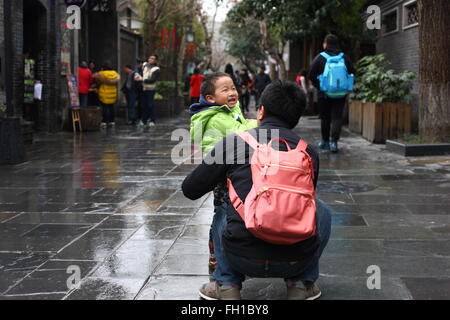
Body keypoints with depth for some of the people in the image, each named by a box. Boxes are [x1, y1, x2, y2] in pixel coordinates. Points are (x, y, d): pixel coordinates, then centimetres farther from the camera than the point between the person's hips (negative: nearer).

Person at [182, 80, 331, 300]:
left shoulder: (233, 142, 2)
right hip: (296, 261, 0)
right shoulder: (309, 151, 8)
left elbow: (190, 190, 10)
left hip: (243, 258, 0)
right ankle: (301, 282, 19)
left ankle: (226, 284, 16)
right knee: (321, 211, 30)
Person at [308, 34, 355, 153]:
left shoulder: (320, 58, -5)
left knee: (325, 118, 12)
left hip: (324, 94, -1)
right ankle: (334, 142, -12)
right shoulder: (344, 58, 2)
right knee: (337, 118, 0)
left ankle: (325, 142, 22)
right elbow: (352, 73, 5)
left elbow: (311, 74, -7)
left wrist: (318, 86, 6)